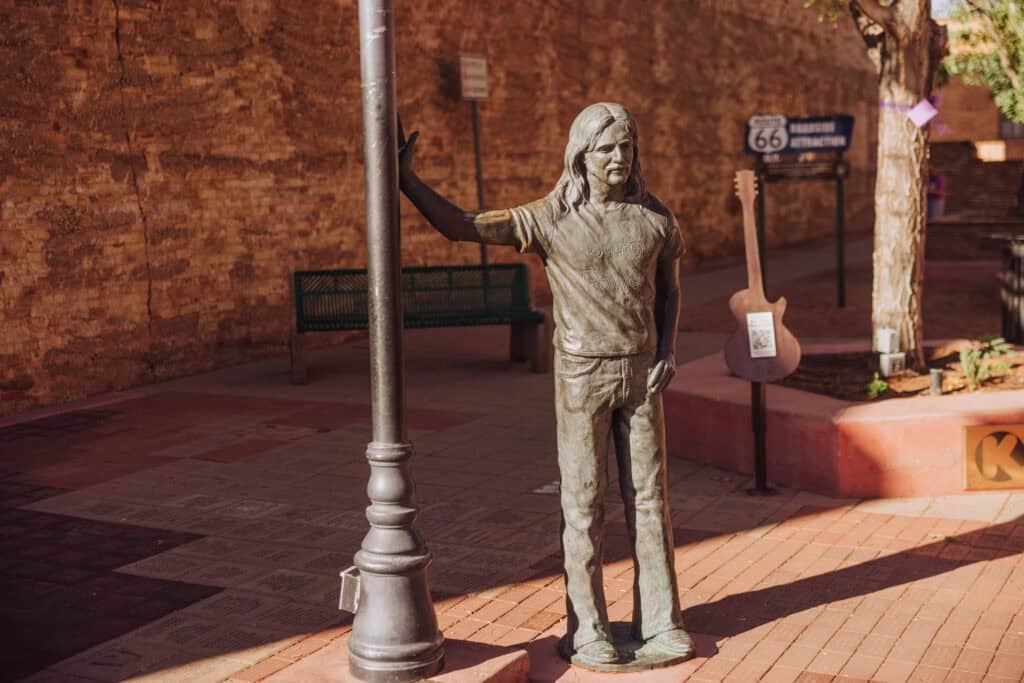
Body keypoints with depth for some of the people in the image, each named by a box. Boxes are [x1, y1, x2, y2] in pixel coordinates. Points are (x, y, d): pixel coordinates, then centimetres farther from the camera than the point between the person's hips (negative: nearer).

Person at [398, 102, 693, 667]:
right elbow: (458, 225, -9)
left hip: (642, 374, 3)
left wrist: (667, 351, 1)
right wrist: (406, 179, -18)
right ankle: (586, 630, 10)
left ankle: (659, 621, 18)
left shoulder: (654, 219, 1)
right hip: (582, 374, -3)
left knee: (648, 498, 7)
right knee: (583, 505, 0)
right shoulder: (549, 219, -9)